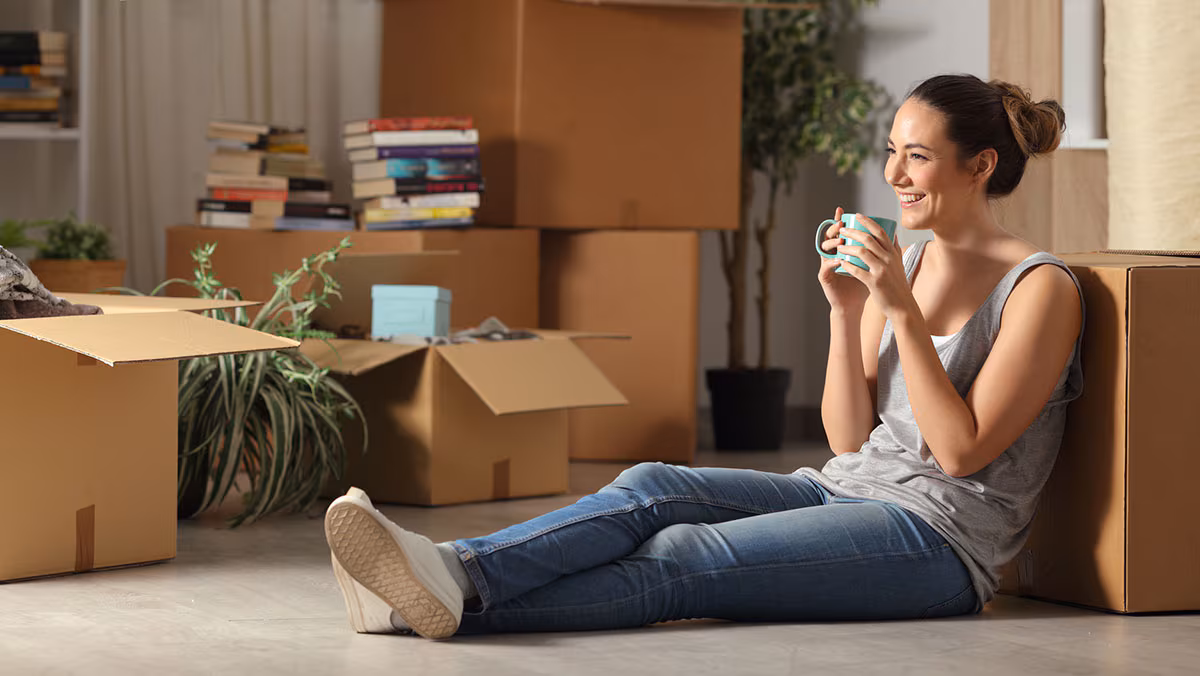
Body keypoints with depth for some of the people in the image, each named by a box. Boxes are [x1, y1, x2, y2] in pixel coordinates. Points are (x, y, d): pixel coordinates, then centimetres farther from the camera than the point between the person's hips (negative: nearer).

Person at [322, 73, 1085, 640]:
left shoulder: (1042, 289, -7)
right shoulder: (903, 263, 15)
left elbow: (961, 451, -14)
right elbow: (850, 436, 11)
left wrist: (904, 311, -18)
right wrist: (845, 310, -3)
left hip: (938, 534, -7)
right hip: (845, 490, 7)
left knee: (682, 560, -28)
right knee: (652, 489, -21)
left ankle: (458, 599, -43)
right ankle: (448, 572, -40)